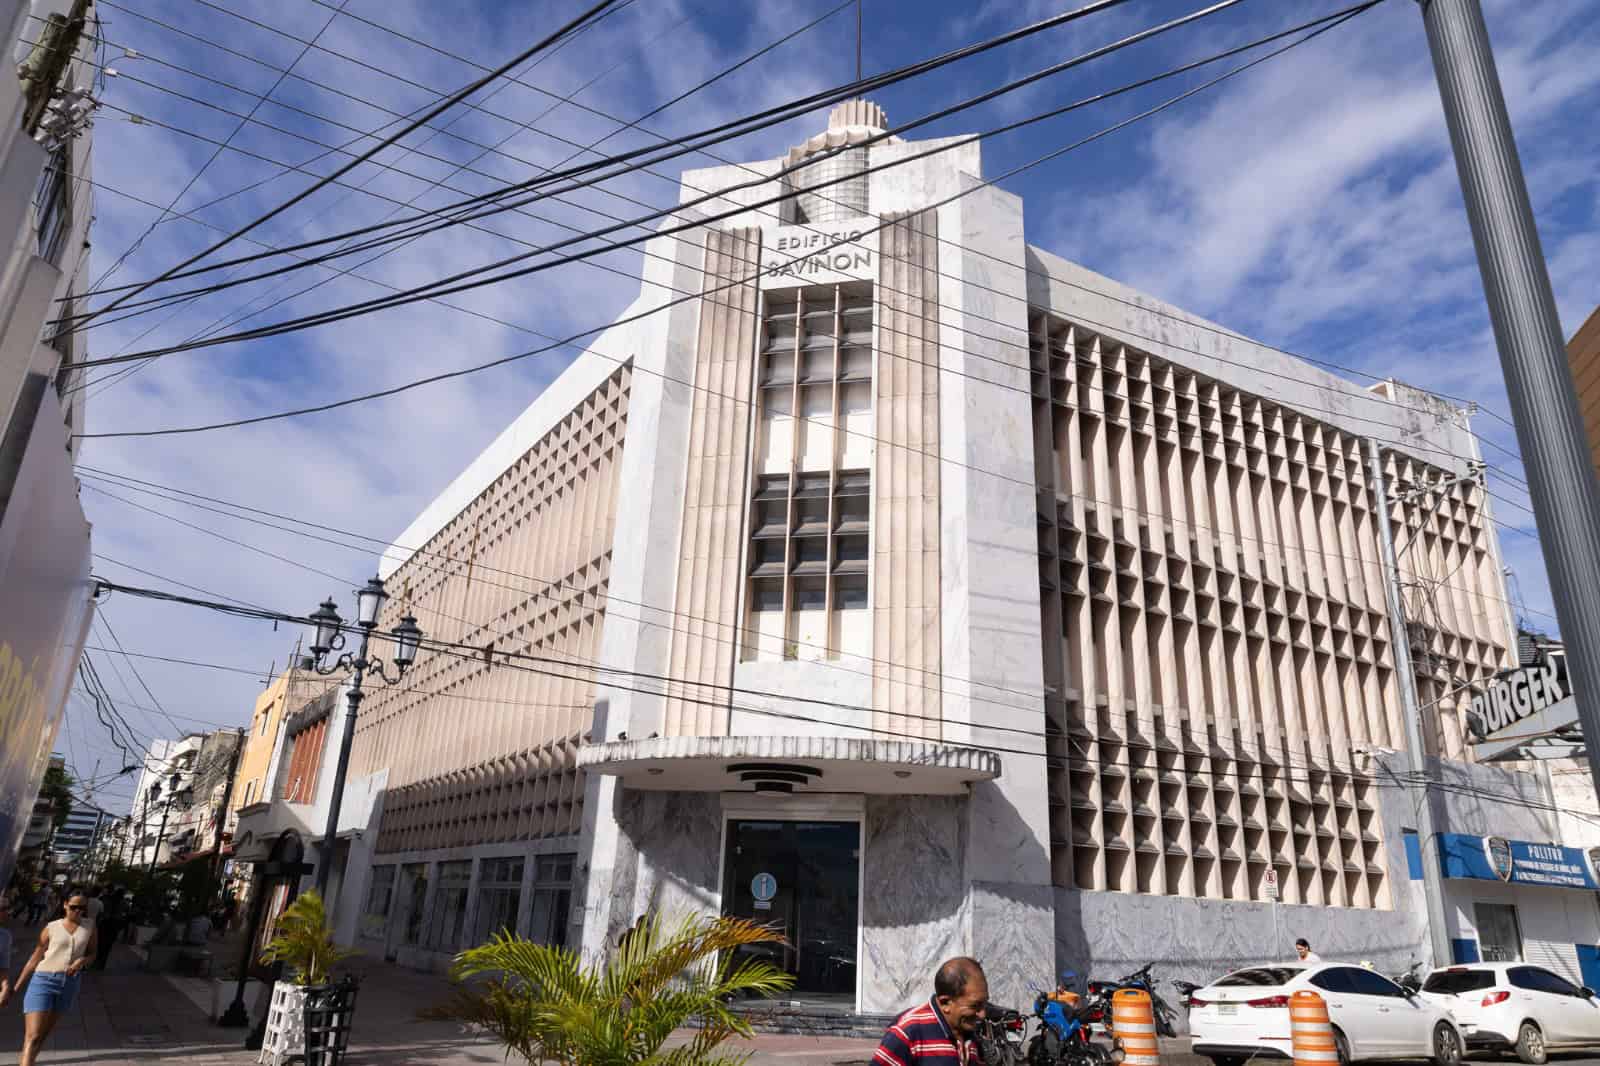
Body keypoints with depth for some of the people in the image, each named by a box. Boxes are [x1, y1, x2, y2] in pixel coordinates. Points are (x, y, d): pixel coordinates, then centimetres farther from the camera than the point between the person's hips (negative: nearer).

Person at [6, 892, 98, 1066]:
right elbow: (34, 959, 5)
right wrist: (15, 988, 4)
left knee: (44, 1034, 17)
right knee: (32, 1038, -12)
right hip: (43, 981, -3)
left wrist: (82, 961, -9)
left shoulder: (90, 927, 5)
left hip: (69, 984, 3)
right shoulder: (52, 928, -1)